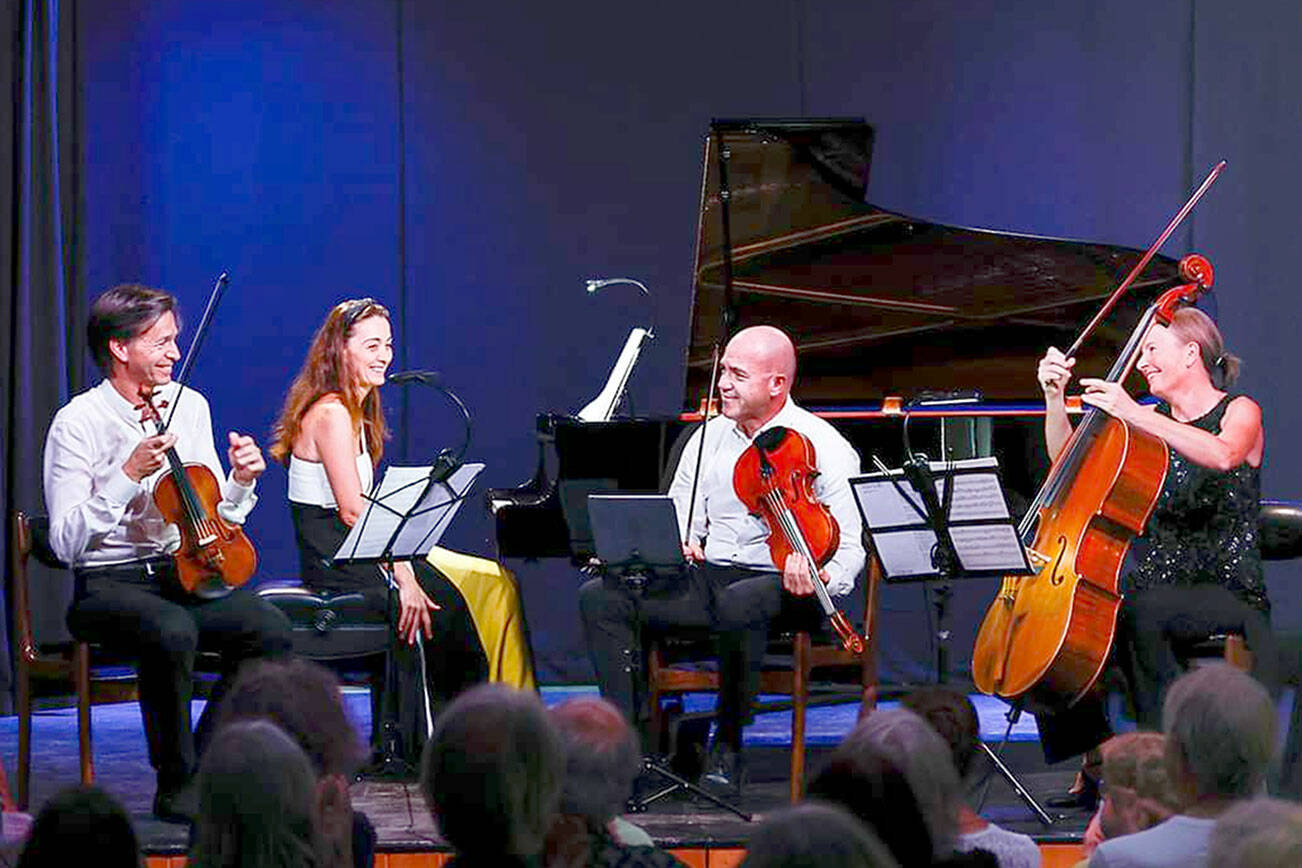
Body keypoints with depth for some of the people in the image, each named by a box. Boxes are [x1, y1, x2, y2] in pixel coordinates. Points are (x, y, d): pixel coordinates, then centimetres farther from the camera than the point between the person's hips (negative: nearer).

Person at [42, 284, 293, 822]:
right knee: (173, 632, -37)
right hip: (106, 586, -5)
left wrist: (241, 481, -5)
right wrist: (129, 473, -23)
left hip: (180, 575, 5)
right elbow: (66, 542, -16)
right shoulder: (79, 423, -9)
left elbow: (216, 521, 16)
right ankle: (176, 786, -19)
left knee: (268, 626, -23)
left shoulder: (190, 406, 9)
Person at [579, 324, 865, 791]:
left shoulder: (822, 446, -3)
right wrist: (680, 543, -7)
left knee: (739, 602, -41)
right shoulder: (709, 437, 14)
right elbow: (682, 517, 18)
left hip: (782, 585, -6)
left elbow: (852, 544, -8)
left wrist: (817, 579, -29)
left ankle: (727, 747, -25)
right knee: (600, 597, -16)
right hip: (708, 577, 6)